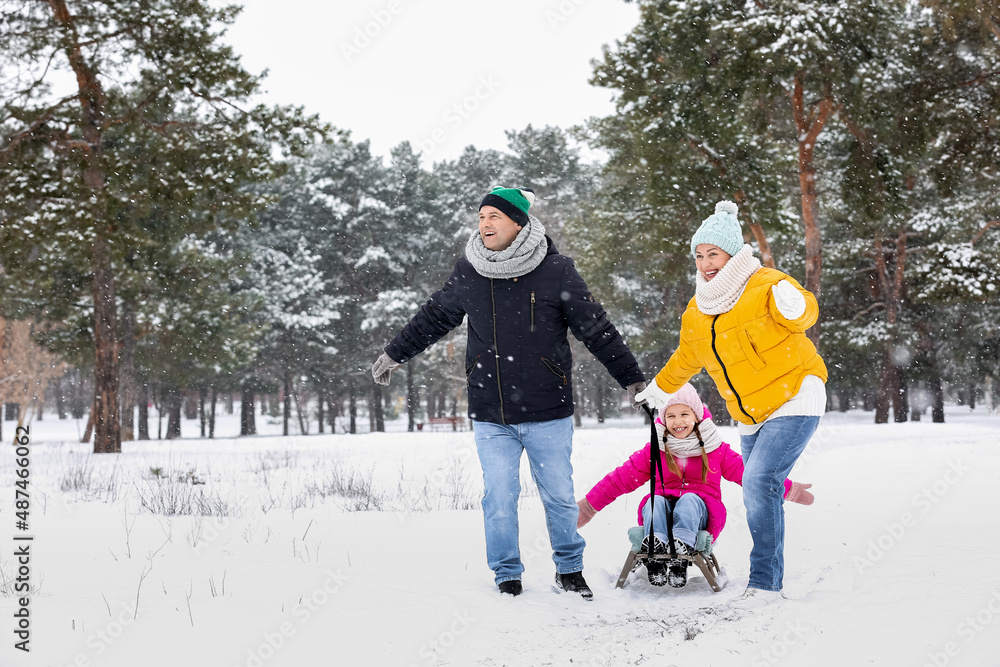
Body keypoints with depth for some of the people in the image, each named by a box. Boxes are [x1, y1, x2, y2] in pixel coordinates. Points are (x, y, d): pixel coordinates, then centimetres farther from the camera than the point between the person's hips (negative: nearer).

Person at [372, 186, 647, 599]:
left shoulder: (557, 271, -5)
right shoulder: (468, 273, 3)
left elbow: (597, 329, 1)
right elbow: (435, 317, 18)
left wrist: (632, 379, 3)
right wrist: (395, 354, 26)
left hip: (548, 414, -1)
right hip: (491, 415, 2)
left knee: (559, 495, 8)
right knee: (499, 498, 3)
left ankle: (569, 569, 28)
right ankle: (507, 576, 21)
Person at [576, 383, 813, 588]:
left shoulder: (715, 450, 8)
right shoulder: (654, 451, 9)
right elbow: (621, 478, 10)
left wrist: (788, 489, 11)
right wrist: (587, 506, 7)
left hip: (699, 514, -1)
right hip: (662, 509, 1)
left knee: (689, 499, -32)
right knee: (656, 501, -30)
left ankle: (681, 549, -55)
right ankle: (655, 555, -53)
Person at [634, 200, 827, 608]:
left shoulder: (764, 286, -12)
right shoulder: (697, 311, 10)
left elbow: (805, 314, -30)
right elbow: (686, 358, 28)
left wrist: (793, 306, -51)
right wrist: (661, 389, 38)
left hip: (794, 400, -7)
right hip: (751, 415, 8)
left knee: (759, 482, -21)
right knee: (758, 495, 6)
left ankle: (765, 582, -16)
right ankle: (768, 579, 15)